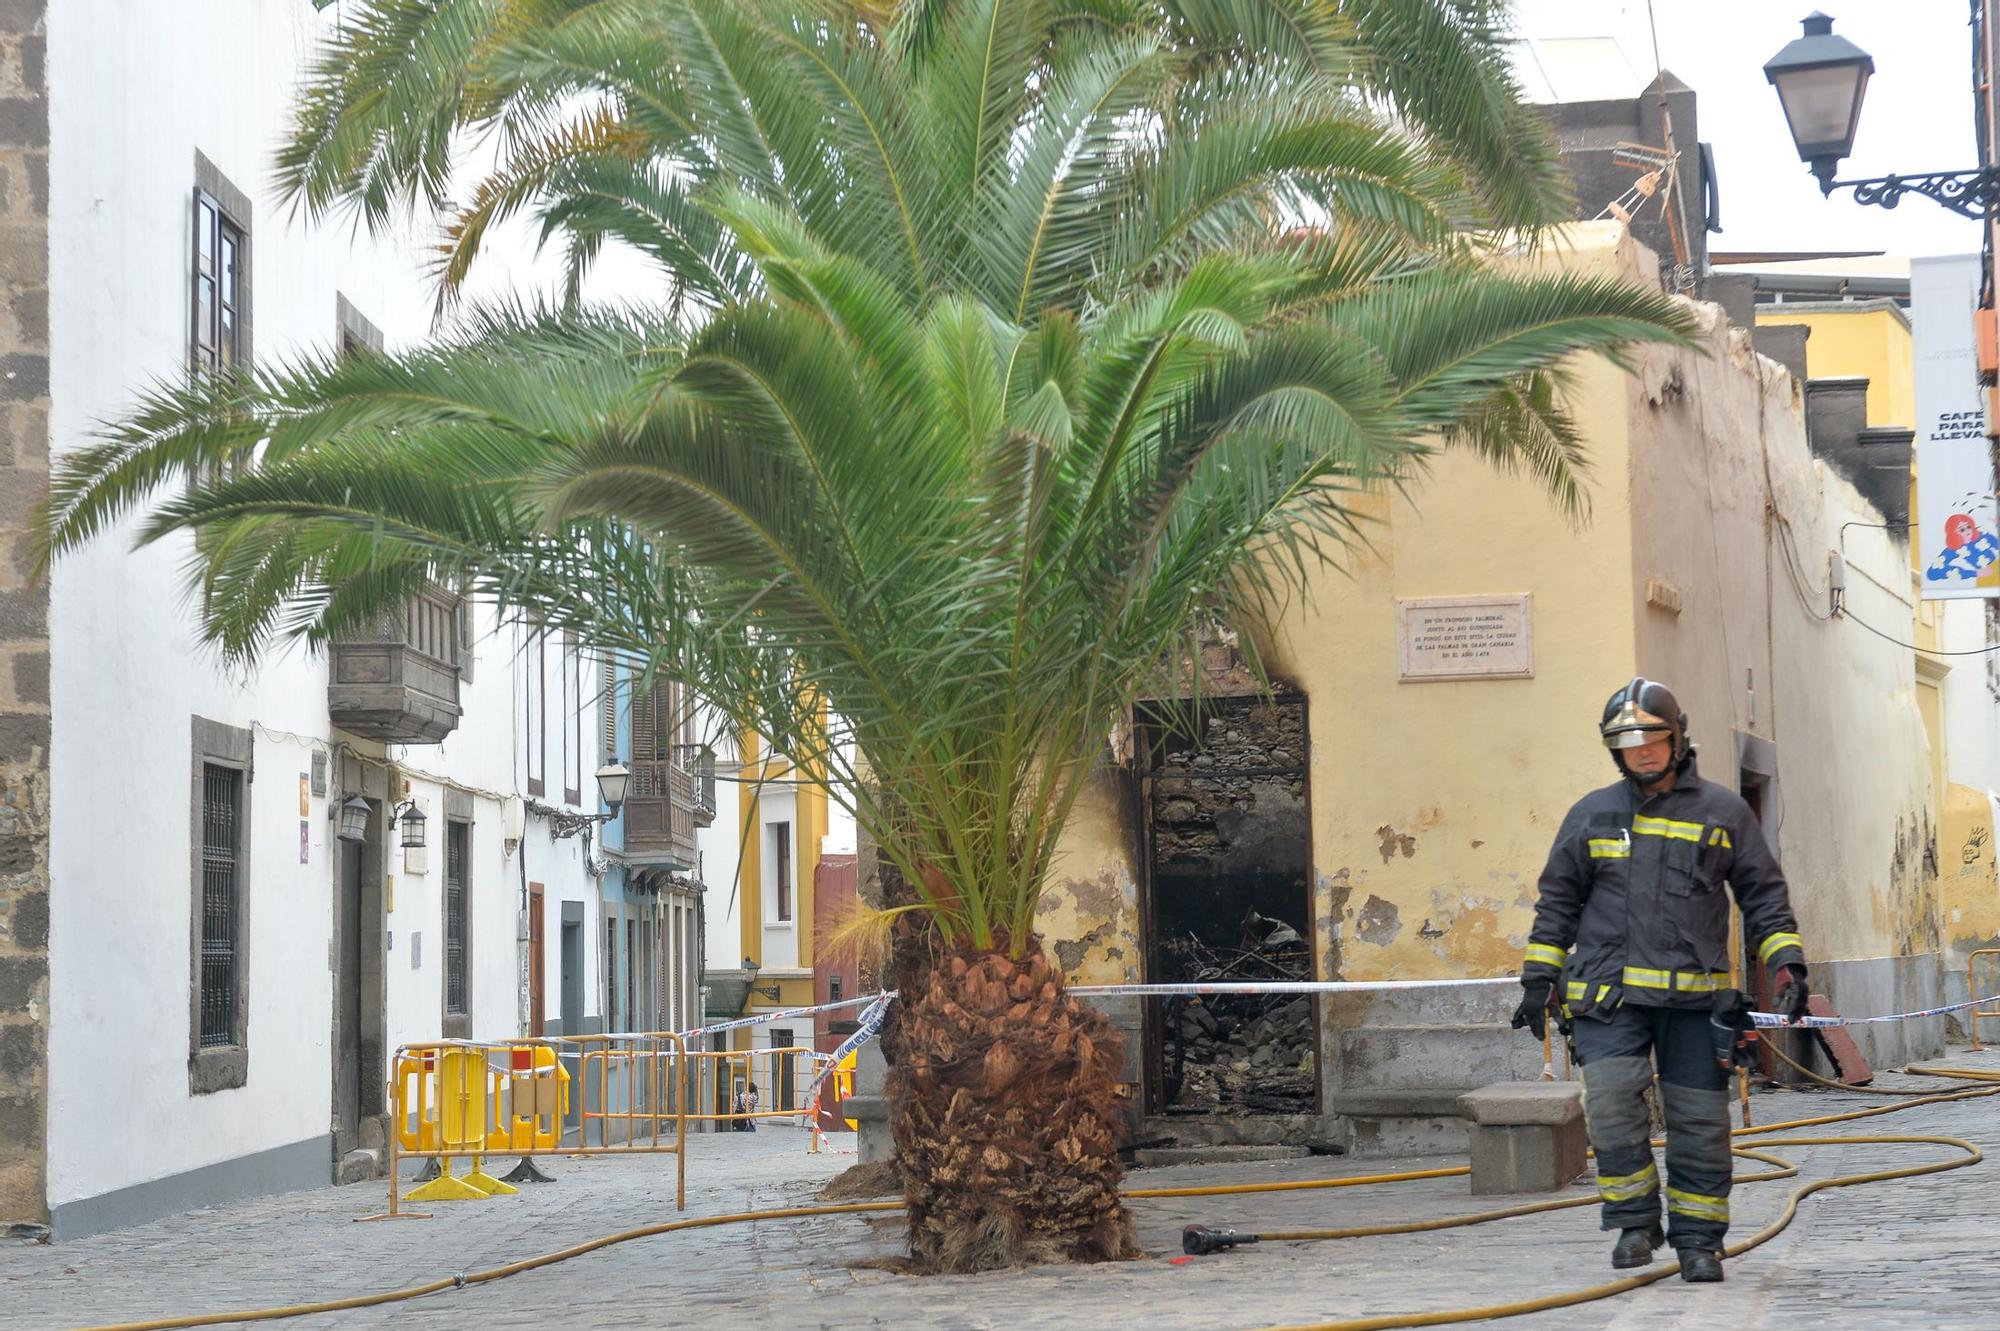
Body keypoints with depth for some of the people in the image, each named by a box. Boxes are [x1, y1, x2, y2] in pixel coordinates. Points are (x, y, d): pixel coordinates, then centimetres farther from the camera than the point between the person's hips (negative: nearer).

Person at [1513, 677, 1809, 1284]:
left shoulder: (1722, 812, 8)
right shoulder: (1592, 815, 10)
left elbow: (1763, 892, 11)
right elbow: (1558, 899, 14)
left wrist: (1787, 962, 1)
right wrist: (1538, 978, 10)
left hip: (1696, 996, 0)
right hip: (1611, 992, 0)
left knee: (1699, 1121, 2)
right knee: (1611, 1101, -17)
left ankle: (1698, 1240, 15)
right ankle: (1635, 1222, -1)